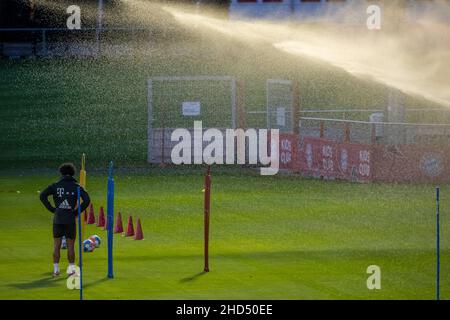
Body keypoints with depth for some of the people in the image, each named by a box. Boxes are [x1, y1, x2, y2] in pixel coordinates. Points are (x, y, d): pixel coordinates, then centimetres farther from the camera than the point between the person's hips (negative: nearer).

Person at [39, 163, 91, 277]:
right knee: (70, 246, 8)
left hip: (58, 219, 1)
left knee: (56, 245, 8)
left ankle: (56, 269, 7)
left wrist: (52, 209, -2)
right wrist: (77, 211, -1)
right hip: (71, 219, -1)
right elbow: (87, 200, -8)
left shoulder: (56, 185, 4)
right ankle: (71, 268, 8)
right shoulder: (76, 186, 3)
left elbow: (42, 196, -7)